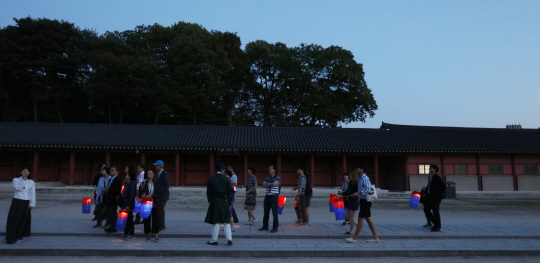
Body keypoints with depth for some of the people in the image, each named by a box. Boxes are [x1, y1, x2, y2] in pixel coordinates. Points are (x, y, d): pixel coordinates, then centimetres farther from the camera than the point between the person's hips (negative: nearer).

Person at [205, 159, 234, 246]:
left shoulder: (211, 179, -4)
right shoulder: (227, 180, -3)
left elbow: (208, 192, 0)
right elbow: (230, 192, 0)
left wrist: (209, 202, 10)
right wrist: (229, 202, 10)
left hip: (214, 202, -1)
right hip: (225, 202, 1)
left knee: (215, 222, 7)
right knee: (226, 222, 9)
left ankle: (214, 240, 14)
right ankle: (229, 239, 6)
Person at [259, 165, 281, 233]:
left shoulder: (278, 178, -4)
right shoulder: (267, 178, 11)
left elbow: (274, 184, -20)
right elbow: (263, 185, 0)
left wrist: (268, 184, -6)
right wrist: (271, 184, -11)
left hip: (274, 196, -6)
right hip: (267, 196, 6)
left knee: (274, 213, -3)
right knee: (266, 213, 11)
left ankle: (275, 228, 5)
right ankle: (265, 226, 22)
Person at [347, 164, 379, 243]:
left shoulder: (365, 178, -16)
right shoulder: (361, 179, 15)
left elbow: (367, 190, -26)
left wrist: (358, 193, -28)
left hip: (365, 201, -10)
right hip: (363, 200, 10)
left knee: (360, 219, -5)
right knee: (368, 219, 11)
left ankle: (354, 238, 0)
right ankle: (375, 237, 16)